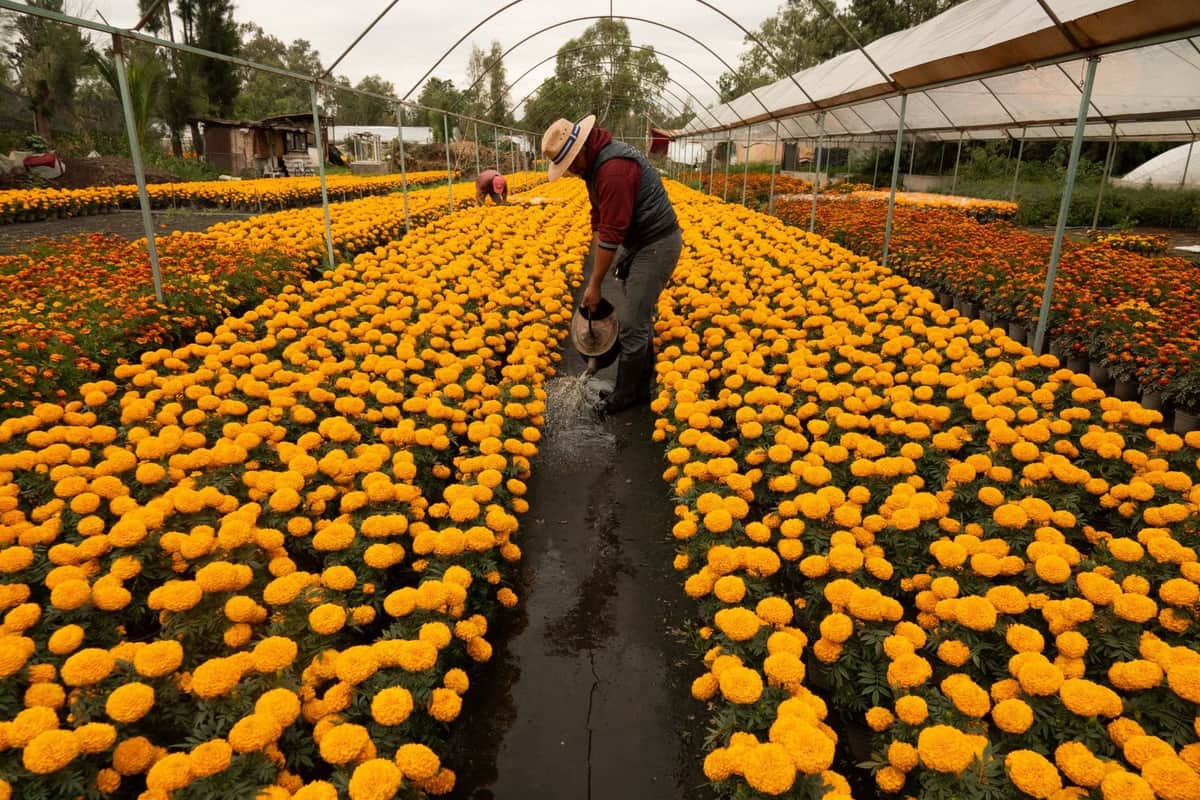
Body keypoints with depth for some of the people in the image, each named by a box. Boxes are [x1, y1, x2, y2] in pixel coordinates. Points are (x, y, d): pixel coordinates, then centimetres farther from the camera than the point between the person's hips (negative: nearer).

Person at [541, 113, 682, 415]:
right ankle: (640, 387, 27)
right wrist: (596, 274, 5)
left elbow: (612, 233, -25)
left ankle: (626, 394, 10)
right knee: (639, 318, 16)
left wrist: (595, 284, -17)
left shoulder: (614, 168, -27)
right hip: (637, 243, 10)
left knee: (631, 322, -5)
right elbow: (600, 220, 10)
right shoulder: (595, 163, 6)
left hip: (657, 245, -10)